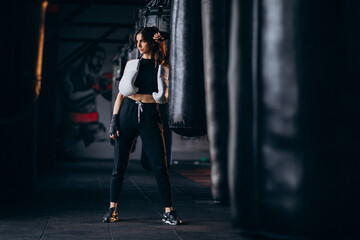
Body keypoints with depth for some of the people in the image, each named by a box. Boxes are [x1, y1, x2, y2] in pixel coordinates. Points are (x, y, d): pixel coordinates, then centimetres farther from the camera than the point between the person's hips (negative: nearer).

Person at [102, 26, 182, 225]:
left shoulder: (163, 67, 8)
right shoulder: (132, 64, 13)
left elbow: (163, 98, -1)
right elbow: (121, 93, 9)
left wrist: (137, 96, -7)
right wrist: (114, 119, 0)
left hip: (150, 117, -1)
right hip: (127, 114, 2)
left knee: (160, 166, -5)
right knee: (119, 165, 2)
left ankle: (168, 211, 1)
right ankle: (112, 208, 13)